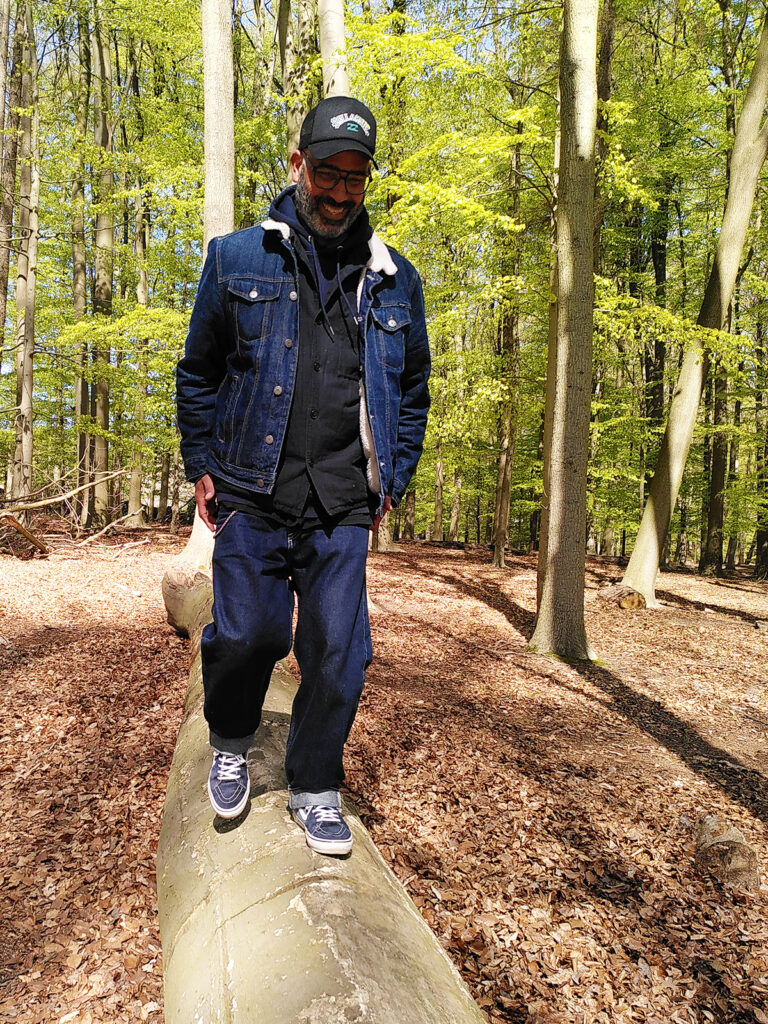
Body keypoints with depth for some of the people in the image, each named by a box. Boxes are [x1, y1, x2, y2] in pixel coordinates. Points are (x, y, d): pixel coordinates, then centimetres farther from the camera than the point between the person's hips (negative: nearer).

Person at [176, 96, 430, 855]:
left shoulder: (394, 280, 10)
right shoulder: (237, 259, 6)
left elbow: (412, 389, 17)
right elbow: (198, 372, 11)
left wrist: (391, 480, 10)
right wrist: (201, 466, 6)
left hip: (343, 508, 2)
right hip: (252, 495, -1)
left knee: (338, 650, 1)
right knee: (245, 632, -1)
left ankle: (314, 786, 24)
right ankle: (230, 744, 32)